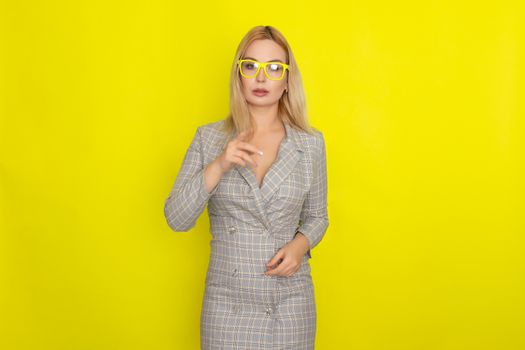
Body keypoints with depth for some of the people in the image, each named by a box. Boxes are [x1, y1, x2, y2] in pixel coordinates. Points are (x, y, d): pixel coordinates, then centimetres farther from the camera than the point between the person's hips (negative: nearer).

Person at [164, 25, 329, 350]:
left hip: (290, 301, 1)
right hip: (227, 300, 0)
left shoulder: (311, 143, -1)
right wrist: (218, 166, -19)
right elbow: (176, 219, -7)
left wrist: (300, 245, -11)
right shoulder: (209, 138, -2)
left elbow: (316, 217, 9)